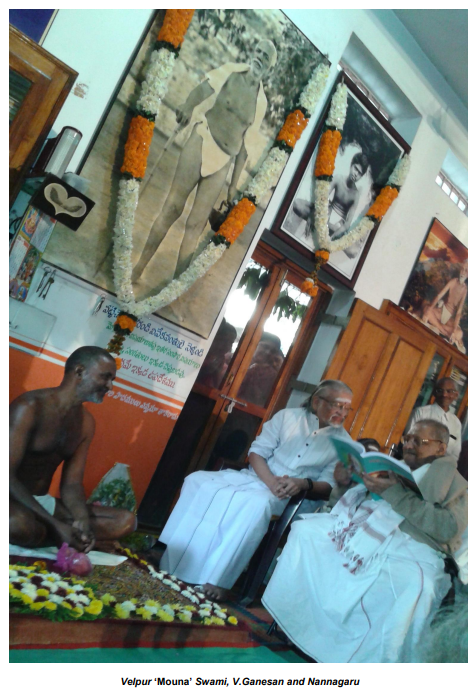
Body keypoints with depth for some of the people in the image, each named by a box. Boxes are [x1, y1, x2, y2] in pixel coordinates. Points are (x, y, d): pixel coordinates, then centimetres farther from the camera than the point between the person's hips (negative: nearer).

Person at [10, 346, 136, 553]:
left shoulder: (86, 422, 5)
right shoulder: (30, 407, -18)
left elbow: (71, 484, 3)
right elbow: (7, 476, -24)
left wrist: (83, 520, -20)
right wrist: (56, 525, -30)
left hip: (42, 502, 7)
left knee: (125, 520, -5)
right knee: (19, 524, -43)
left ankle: (41, 535, -14)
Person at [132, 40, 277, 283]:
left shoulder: (261, 103, 9)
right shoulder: (231, 71, 3)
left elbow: (245, 145, 12)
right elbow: (206, 87, -13)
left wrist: (234, 183, 12)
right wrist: (187, 106, -33)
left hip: (223, 162, 2)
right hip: (202, 142, -2)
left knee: (196, 223, 0)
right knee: (172, 207, -4)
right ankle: (138, 268, 5)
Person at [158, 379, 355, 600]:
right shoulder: (287, 417, 7)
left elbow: (329, 486, -1)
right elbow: (257, 452, 2)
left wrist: (304, 484, -22)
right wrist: (270, 481, -16)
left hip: (289, 499, -2)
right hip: (255, 477, 3)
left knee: (257, 505, -38)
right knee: (198, 481, -20)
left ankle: (215, 581, -31)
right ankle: (173, 564, -13)